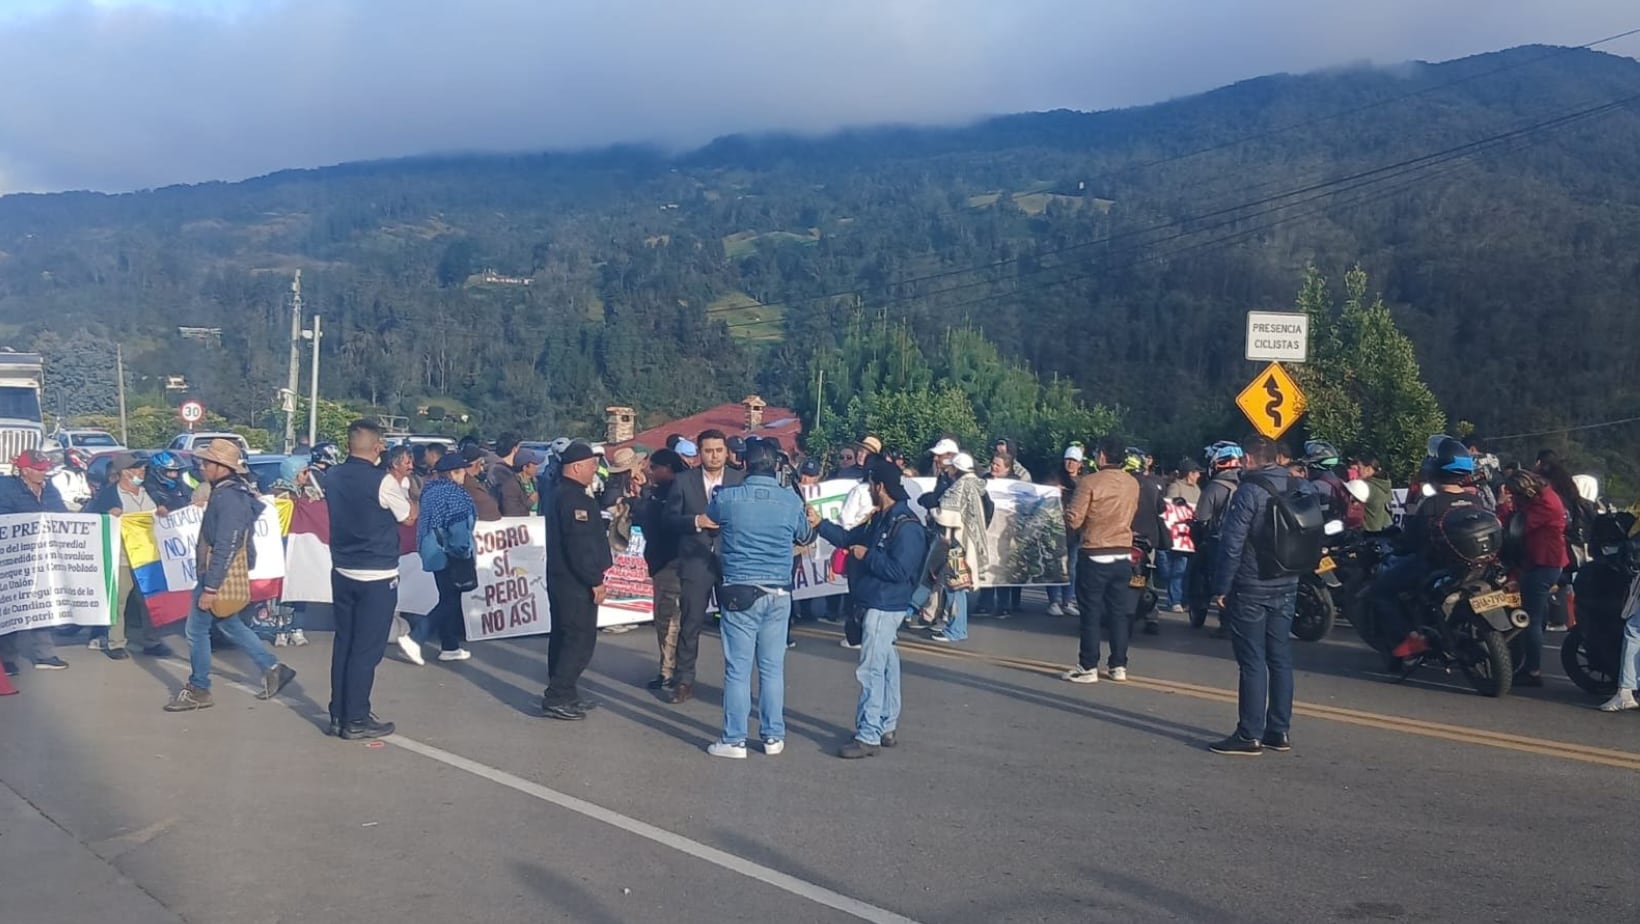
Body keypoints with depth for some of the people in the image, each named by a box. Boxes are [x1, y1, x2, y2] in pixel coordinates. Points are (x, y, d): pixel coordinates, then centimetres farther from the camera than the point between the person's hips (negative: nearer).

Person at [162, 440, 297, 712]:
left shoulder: (229, 498, -22)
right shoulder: (228, 493, 9)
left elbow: (224, 548, -25)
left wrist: (210, 588, -24)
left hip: (219, 576, -10)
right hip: (221, 574, 10)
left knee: (196, 629, 0)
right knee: (230, 625, 18)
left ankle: (198, 690, 13)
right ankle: (273, 668, 22)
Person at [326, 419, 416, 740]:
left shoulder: (332, 477, 2)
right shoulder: (383, 481, -16)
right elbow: (409, 517, -3)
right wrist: (399, 485, 10)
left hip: (342, 572, 6)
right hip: (378, 577, -6)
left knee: (343, 644, 14)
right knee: (367, 650, 1)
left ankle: (338, 715, 20)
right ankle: (356, 720, 6)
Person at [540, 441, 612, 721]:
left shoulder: (564, 494, 16)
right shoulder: (575, 498, -18)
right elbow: (580, 545, -24)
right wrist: (595, 580, -20)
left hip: (563, 580, 11)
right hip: (576, 583, -11)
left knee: (565, 637, 15)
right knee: (581, 639, -8)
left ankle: (563, 694, 22)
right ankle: (557, 698, -7)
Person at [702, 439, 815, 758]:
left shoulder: (727, 498, -8)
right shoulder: (791, 500, -3)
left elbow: (710, 516, 16)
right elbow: (805, 537, 15)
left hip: (739, 591, -2)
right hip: (778, 593, 2)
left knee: (738, 669, 2)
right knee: (773, 668, 10)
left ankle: (734, 740, 8)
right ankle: (773, 736, 17)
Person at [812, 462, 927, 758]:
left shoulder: (906, 526, -20)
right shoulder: (879, 520, 10)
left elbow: (899, 570, -28)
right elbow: (849, 538, 20)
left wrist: (867, 556, -18)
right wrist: (819, 523, 12)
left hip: (885, 607, -10)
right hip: (875, 604, 10)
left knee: (871, 670, -9)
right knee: (885, 665, 17)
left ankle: (868, 736, -5)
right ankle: (887, 728, 29)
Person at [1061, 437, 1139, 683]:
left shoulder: (1089, 482, -15)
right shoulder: (1132, 483, 3)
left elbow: (1073, 521, -14)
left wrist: (1069, 513, 7)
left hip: (1094, 556, -5)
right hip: (1123, 556, 5)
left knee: (1091, 613, 1)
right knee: (1119, 612, 10)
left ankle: (1088, 668, 3)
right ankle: (1119, 666, 14)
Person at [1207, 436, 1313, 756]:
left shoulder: (1249, 491, -14)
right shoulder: (1300, 487, 6)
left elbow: (1232, 544, -16)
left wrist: (1221, 587, -10)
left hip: (1250, 588, -6)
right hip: (1287, 587, 6)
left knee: (1252, 662, -3)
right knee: (1280, 658, 12)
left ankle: (1249, 735, 0)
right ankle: (1280, 731, 17)